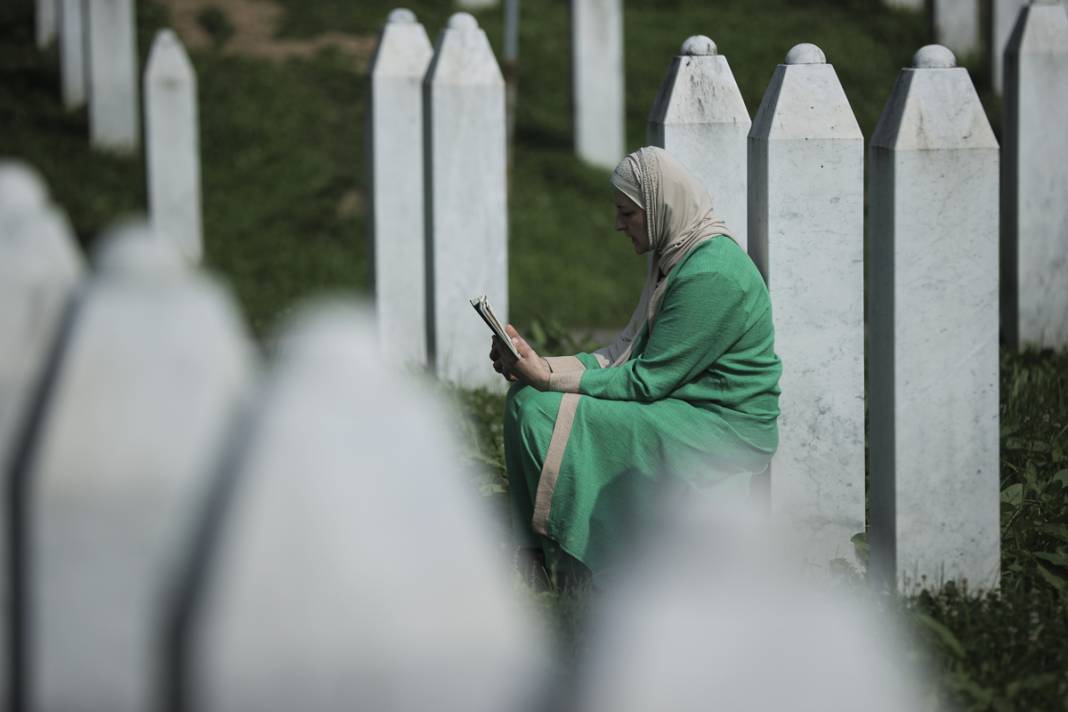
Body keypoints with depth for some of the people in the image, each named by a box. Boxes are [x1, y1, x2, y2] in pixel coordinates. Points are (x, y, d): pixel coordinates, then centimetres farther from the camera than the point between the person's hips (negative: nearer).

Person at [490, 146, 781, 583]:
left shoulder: (711, 275, -21)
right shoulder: (674, 257, 11)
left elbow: (647, 381, -20)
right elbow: (626, 354, 8)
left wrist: (549, 378, -19)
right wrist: (540, 367, -4)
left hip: (721, 428, -10)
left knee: (544, 413, -19)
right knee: (525, 398, 2)